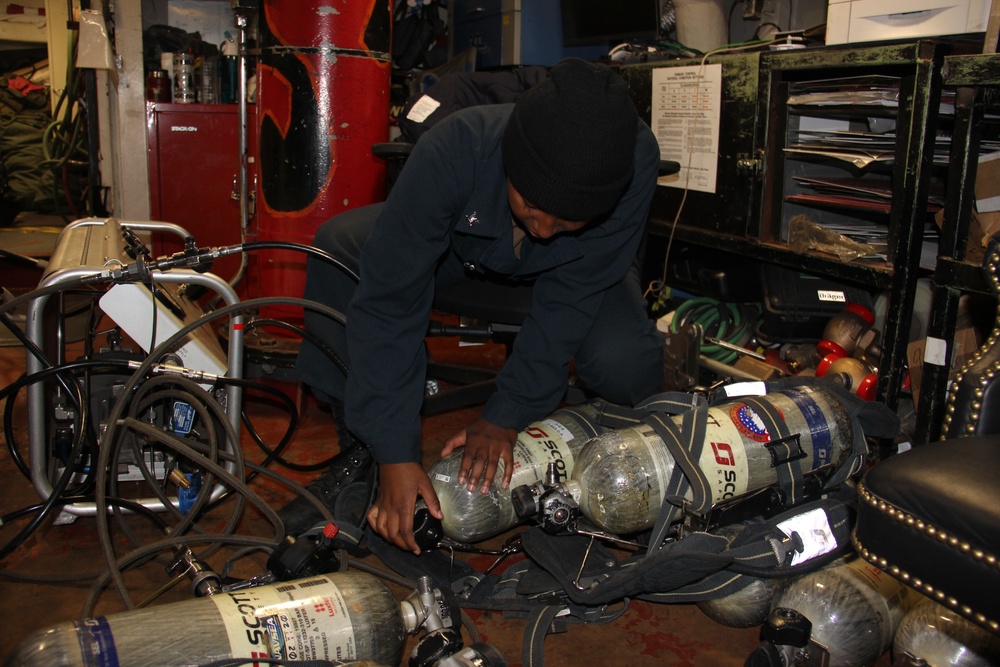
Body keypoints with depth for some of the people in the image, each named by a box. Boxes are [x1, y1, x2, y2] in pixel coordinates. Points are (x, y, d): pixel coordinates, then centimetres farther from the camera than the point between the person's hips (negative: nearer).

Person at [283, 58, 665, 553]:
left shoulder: (635, 162, -36)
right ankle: (358, 450, -11)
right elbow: (388, 300, -36)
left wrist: (507, 415, -30)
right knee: (339, 246, -23)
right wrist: (394, 453, -37)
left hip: (579, 267, -1)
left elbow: (571, 297, -28)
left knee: (621, 362, -33)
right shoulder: (452, 152, -39)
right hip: (464, 244, 1)